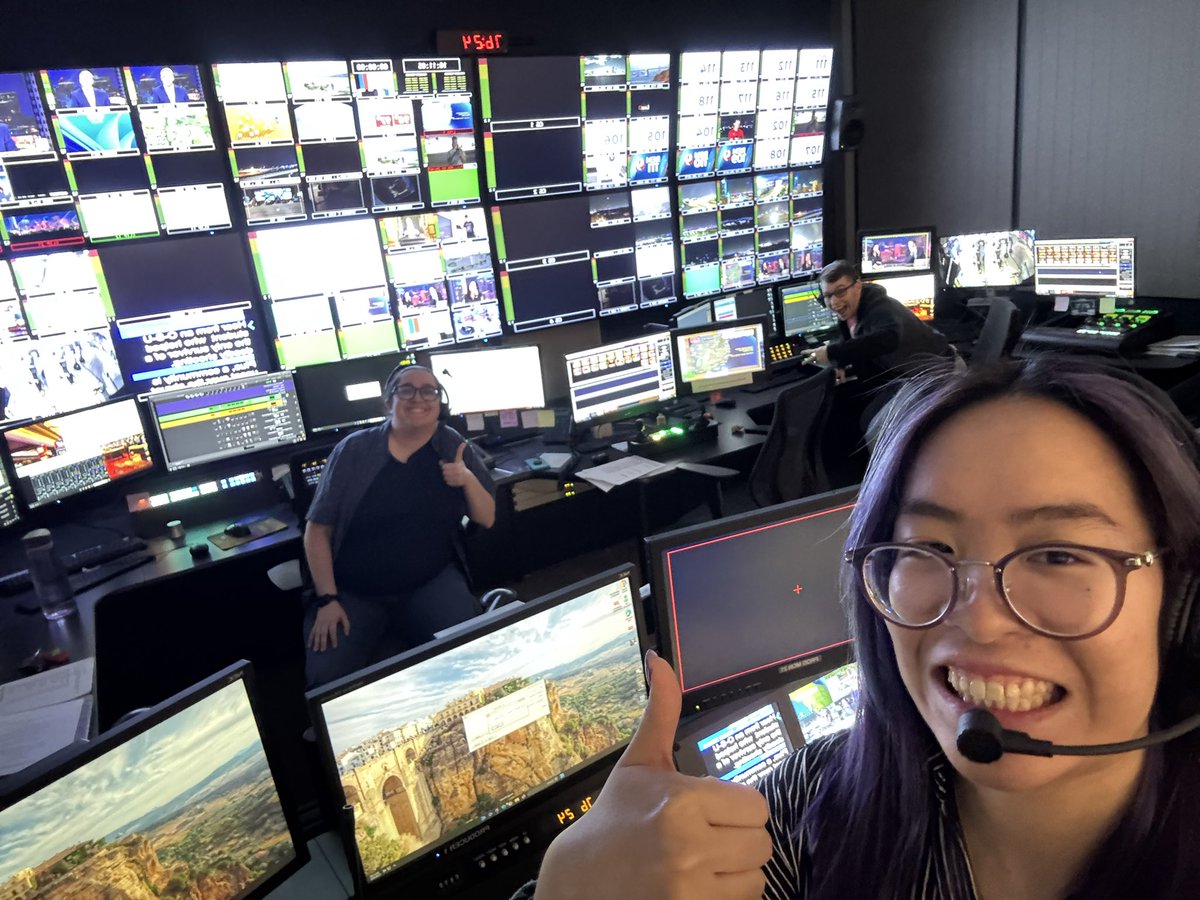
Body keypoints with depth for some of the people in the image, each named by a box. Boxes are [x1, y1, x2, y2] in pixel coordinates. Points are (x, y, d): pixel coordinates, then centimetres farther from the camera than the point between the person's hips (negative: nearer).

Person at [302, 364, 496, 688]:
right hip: (353, 591, -1)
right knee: (326, 680, -20)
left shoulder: (453, 447, 2)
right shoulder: (354, 450, -4)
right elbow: (318, 529, -2)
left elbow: (486, 519, 5)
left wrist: (468, 480, -15)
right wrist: (327, 598, -10)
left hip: (432, 583, 1)